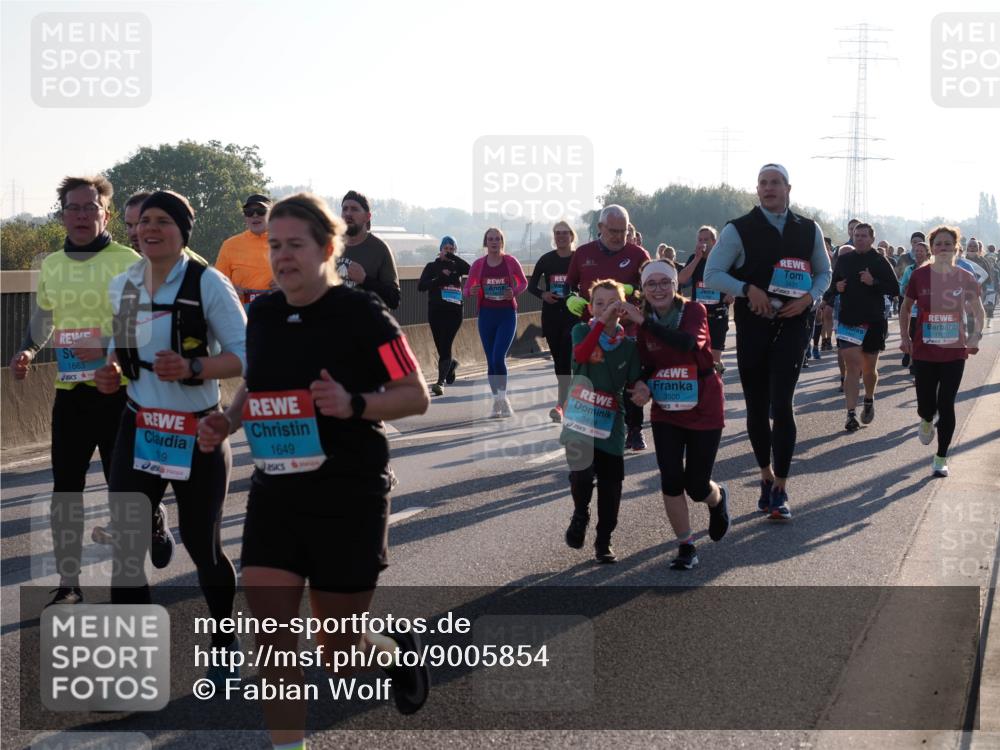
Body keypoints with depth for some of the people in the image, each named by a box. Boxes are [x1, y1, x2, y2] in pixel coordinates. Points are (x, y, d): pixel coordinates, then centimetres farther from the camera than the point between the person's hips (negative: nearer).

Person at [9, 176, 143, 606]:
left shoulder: (128, 261, -7)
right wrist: (26, 353, 3)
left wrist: (108, 348, -23)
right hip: (70, 394, 4)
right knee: (66, 489, 5)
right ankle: (68, 584, 15)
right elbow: (40, 326, 22)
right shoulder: (50, 266, 9)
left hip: (119, 392, -4)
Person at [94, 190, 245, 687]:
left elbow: (244, 354, -13)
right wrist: (113, 371, -1)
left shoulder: (208, 284, -12)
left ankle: (224, 645, 35)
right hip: (139, 427, 4)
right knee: (124, 546, -2)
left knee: (201, 545, 10)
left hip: (198, 431, -4)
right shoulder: (122, 285, 5)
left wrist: (192, 368, -29)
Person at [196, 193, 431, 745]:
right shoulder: (263, 315, 5)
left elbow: (416, 395, -10)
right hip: (275, 494, 5)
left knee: (338, 650, 7)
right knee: (272, 642, -3)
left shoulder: (361, 314, -12)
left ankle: (399, 651, 41)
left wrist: (354, 404, -27)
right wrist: (228, 421, 0)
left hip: (350, 498, -5)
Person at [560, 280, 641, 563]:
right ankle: (580, 514, 12)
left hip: (611, 425, 3)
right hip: (579, 421, -2)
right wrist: (601, 321, -28)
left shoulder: (629, 345, 5)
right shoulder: (582, 330, -1)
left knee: (611, 484, 4)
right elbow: (581, 354, -23)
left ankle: (604, 541, 23)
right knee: (582, 473, -21)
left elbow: (632, 384, 8)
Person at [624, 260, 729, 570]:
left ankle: (719, 499, 39)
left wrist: (643, 322, -39)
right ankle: (686, 547, 12)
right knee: (671, 481, -6)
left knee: (697, 487, 2)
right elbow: (647, 364, 7)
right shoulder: (645, 322, -1)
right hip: (666, 411, 3)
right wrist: (642, 385, -16)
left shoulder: (694, 310, -14)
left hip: (703, 409, -3)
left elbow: (690, 342, -35)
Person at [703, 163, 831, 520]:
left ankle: (779, 491, -2)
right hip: (752, 326, 0)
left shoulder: (808, 230, 7)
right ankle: (767, 477, 28)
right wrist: (748, 289, -19)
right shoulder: (738, 230, -1)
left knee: (781, 405, -10)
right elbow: (711, 274, -4)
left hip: (792, 325, 0)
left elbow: (824, 273, 17)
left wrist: (809, 297, -4)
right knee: (756, 407, 8)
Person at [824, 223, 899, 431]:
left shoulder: (880, 261, 0)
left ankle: (869, 400, 39)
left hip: (873, 322, -1)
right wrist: (836, 288, -4)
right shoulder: (844, 260, 7)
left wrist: (873, 282, -18)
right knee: (852, 366, -9)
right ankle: (851, 414, -11)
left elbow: (895, 289, -4)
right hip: (848, 320, 1)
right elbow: (833, 284, 19)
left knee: (869, 368, 12)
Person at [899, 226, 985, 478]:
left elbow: (978, 311, 10)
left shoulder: (965, 279, -3)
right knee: (926, 406, 4)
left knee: (946, 405, -2)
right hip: (924, 352, 0)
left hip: (955, 352, 0)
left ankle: (941, 458, 10)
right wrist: (904, 337, 0)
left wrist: (975, 336, -5)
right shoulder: (920, 275, -4)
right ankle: (927, 422, 43)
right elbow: (906, 307, 9)